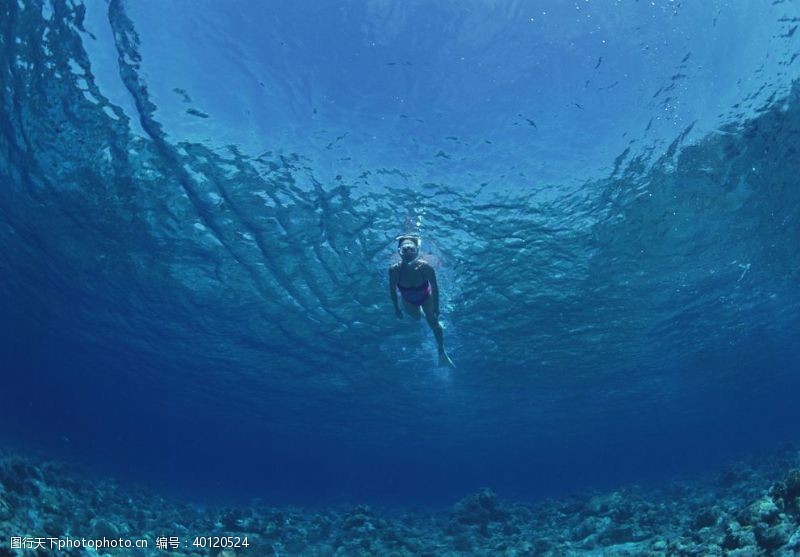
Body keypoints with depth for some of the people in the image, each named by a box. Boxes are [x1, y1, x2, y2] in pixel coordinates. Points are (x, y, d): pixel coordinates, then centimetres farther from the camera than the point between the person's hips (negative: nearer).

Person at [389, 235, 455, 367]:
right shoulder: (394, 270, -36)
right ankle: (421, 312, 63)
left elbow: (435, 287, -23)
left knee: (434, 324, 6)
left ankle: (442, 353, 29)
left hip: (426, 298, -1)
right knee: (417, 318, 24)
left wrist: (436, 308, -15)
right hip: (408, 301, 1)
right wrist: (396, 308, -7)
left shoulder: (425, 267, -39)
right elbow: (393, 289, -17)